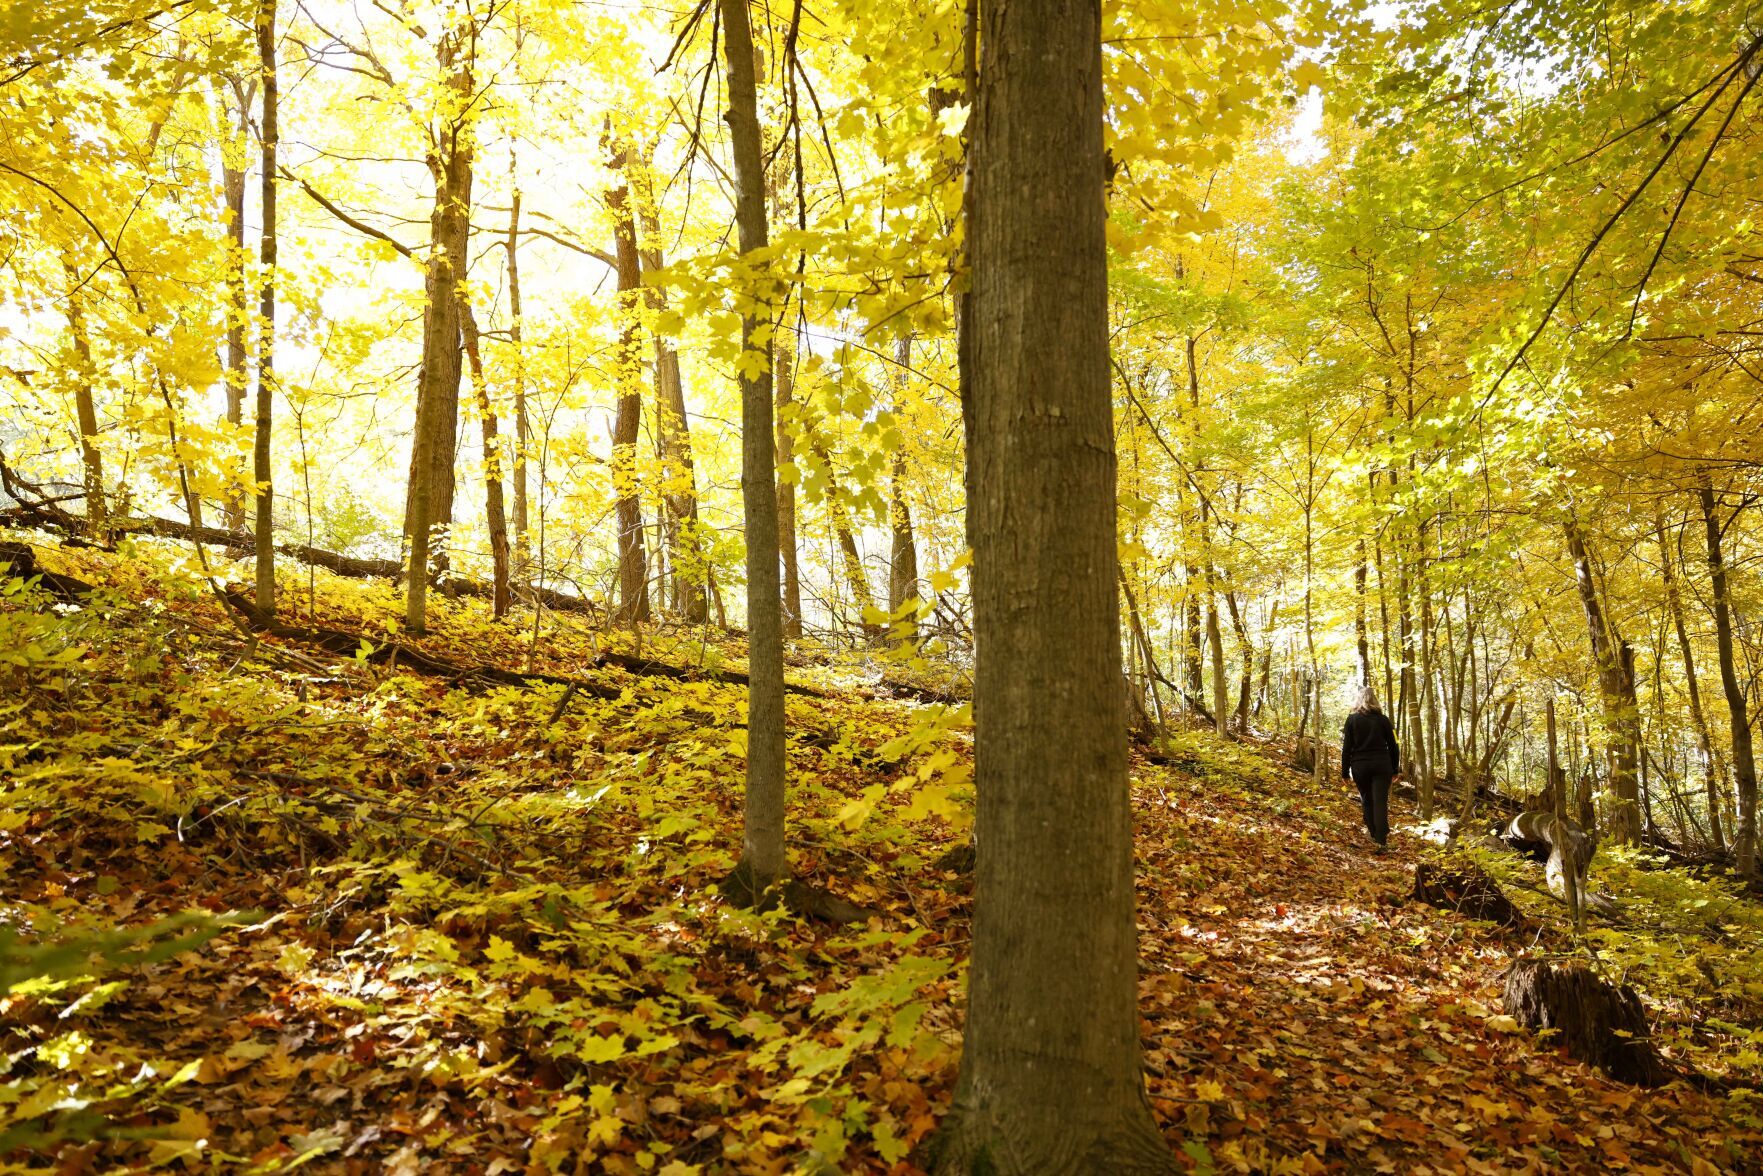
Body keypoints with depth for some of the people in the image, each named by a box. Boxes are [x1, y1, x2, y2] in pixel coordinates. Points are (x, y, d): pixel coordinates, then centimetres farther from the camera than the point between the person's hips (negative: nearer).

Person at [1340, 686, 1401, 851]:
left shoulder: (1352, 719, -2)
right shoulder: (1383, 719, 2)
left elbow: (1347, 747, -4)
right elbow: (1393, 746, 6)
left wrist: (1345, 772, 2)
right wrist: (1395, 769, 16)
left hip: (1360, 766, 0)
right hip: (1381, 765, 0)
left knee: (1367, 800, 17)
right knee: (1380, 802, -4)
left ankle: (1373, 833, 27)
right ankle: (1381, 841, -13)